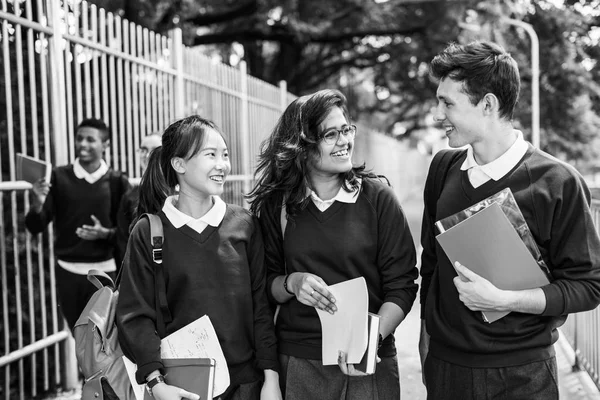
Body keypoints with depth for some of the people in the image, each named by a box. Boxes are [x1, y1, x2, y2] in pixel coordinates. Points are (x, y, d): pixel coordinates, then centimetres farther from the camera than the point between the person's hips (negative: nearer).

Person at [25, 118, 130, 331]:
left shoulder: (117, 182, -1)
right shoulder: (59, 177, 0)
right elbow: (35, 227, -2)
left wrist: (105, 233, -17)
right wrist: (38, 203, -21)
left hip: (105, 272, -1)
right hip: (68, 272, 2)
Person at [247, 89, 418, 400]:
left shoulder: (377, 197, -6)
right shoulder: (276, 205, -1)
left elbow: (401, 286, -6)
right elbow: (266, 285, 6)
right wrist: (291, 283, -15)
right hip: (296, 362, 2)